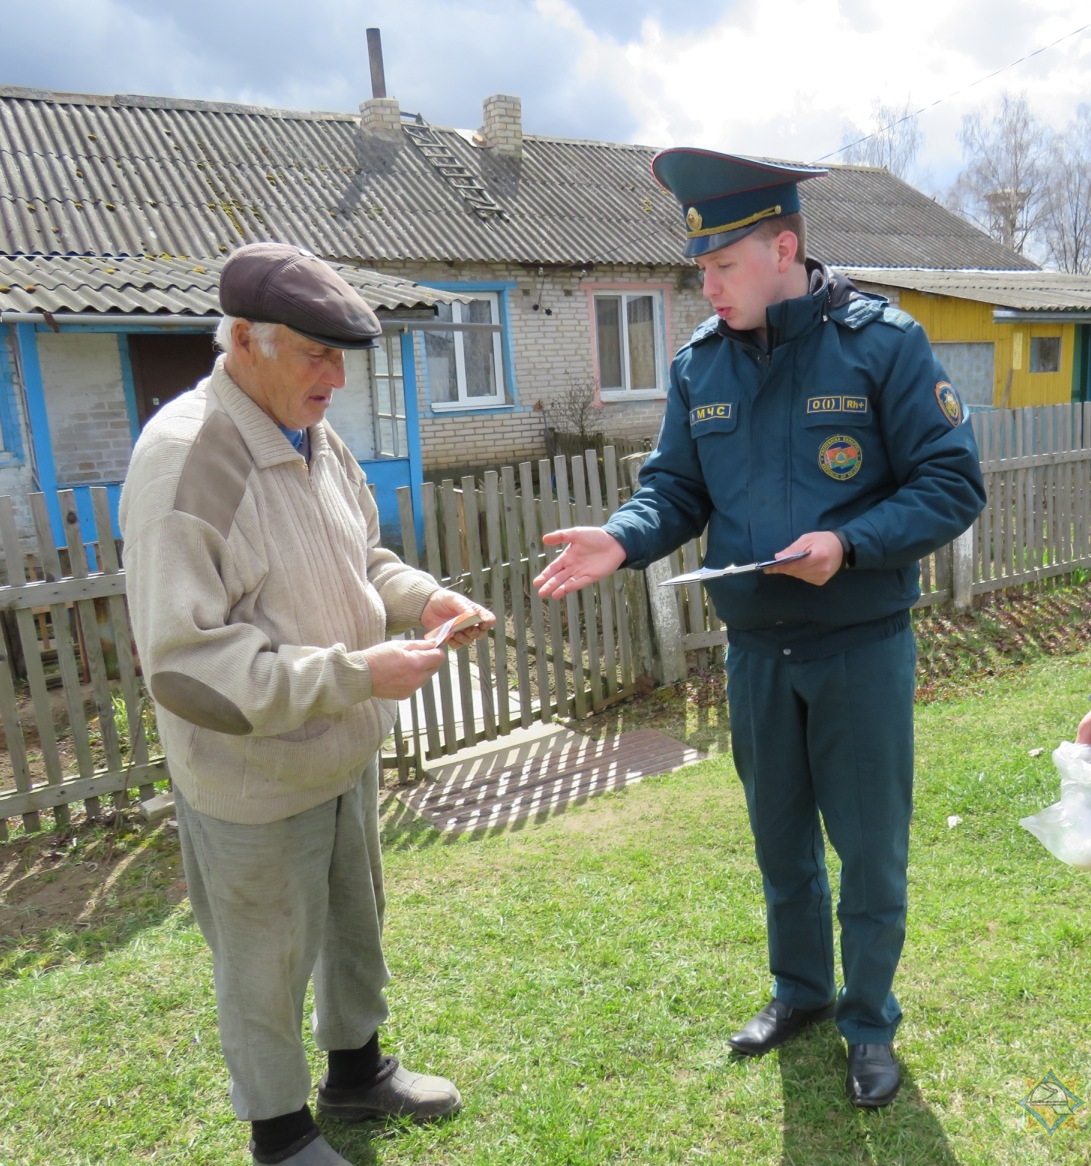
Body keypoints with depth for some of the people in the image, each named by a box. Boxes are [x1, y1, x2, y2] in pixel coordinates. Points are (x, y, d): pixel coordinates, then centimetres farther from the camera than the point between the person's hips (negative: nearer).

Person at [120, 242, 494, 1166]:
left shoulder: (316, 437, 0)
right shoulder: (184, 462, -26)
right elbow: (185, 665, -28)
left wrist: (424, 598, -6)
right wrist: (355, 675, -30)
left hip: (345, 752, 8)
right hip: (252, 778, -7)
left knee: (355, 923, 26)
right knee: (268, 966, 15)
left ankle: (357, 1072, 52)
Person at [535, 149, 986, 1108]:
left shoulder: (882, 343, -12)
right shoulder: (699, 364, 1)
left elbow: (953, 484, -11)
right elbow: (676, 487, 3)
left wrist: (848, 542, -26)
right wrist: (622, 539, -18)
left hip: (862, 645, -4)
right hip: (755, 649, 4)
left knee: (870, 847, 11)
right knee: (780, 837, 20)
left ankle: (871, 1021, 35)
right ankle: (800, 989, 44)